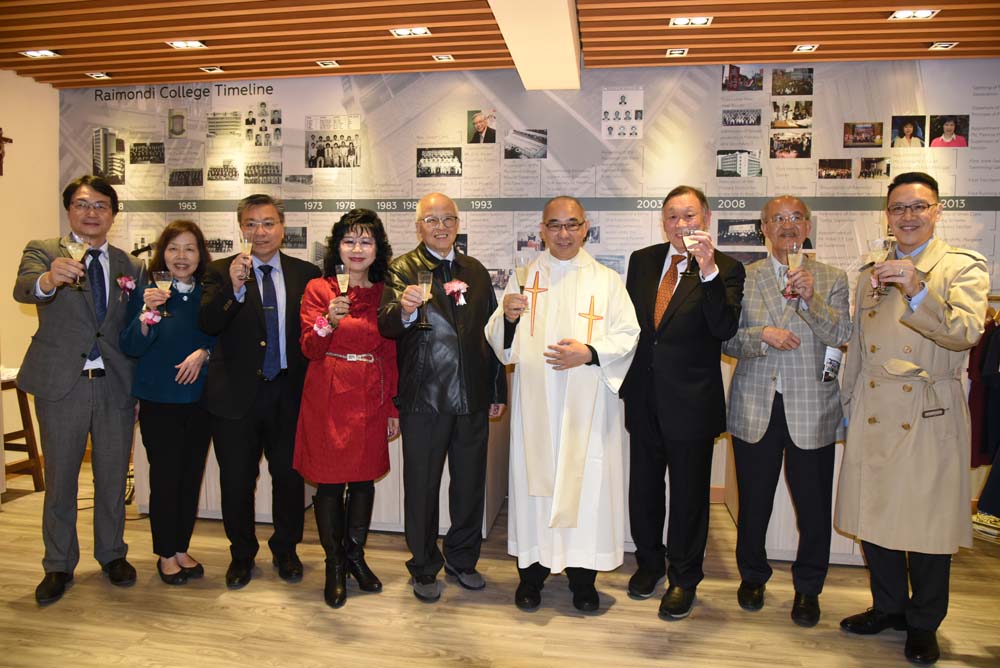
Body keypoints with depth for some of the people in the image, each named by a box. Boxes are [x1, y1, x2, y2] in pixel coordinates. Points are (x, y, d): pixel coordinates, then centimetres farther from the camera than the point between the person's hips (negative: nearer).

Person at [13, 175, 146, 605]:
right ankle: (58, 565, 25)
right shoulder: (43, 251, 1)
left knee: (113, 478, 13)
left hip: (116, 386, 2)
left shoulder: (130, 266, 9)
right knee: (60, 480, 9)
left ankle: (112, 554, 30)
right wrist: (50, 278, -43)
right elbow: (22, 289, -23)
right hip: (61, 384, -2)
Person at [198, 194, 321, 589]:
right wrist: (234, 288, -31)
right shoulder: (221, 271, 0)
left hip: (289, 393, 1)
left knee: (289, 476, 12)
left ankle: (285, 550, 33)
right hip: (236, 394, -1)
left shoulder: (306, 273, 4)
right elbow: (206, 324, -15)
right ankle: (242, 554, 32)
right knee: (236, 481, 11)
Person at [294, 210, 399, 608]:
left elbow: (391, 355, 9)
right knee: (330, 482, 3)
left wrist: (393, 409, 6)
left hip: (370, 398, 3)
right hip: (329, 397, -2)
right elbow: (310, 349, -8)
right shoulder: (318, 289, 0)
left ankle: (355, 554, 30)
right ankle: (334, 564, 22)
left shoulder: (385, 294, 7)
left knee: (365, 479, 9)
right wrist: (329, 322, -27)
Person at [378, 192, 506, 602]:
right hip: (424, 399, -4)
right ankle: (424, 568, 27)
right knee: (422, 485, 9)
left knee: (470, 483, 15)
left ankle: (462, 559, 35)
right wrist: (403, 309, -41)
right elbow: (386, 326, -19)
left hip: (472, 397, 4)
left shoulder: (476, 271, 10)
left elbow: (491, 333, 12)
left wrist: (498, 391, 11)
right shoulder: (402, 269, -4)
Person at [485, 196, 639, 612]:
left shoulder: (607, 281, 7)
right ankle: (532, 570, 20)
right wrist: (507, 316, -15)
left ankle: (583, 574, 19)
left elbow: (628, 335, 2)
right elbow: (499, 342, 7)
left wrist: (590, 352, -15)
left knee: (587, 481, 3)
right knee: (535, 478, 4)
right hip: (535, 403, 1)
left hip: (589, 404, 0)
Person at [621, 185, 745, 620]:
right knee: (643, 485, 17)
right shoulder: (642, 261, 6)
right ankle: (649, 561, 38)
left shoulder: (726, 270, -7)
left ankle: (684, 579, 27)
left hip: (691, 401, -4)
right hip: (643, 396, 4)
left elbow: (725, 329, -21)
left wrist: (709, 271, -30)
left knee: (689, 493, 9)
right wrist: (625, 377, 8)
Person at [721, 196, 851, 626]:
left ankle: (808, 588, 27)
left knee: (813, 506, 6)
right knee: (753, 501, 11)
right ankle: (752, 576, 33)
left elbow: (841, 336, -8)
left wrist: (811, 297, -23)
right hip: (755, 408, 1)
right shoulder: (744, 278, 5)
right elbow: (726, 339, 1)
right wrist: (762, 335, -17)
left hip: (811, 409, 0)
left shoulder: (832, 280, 5)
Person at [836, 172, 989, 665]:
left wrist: (917, 291, -34)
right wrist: (849, 408, 15)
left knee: (928, 523, 5)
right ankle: (887, 607, 31)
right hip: (873, 418, 4)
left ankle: (923, 624, 25)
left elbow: (966, 331, -19)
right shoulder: (870, 276, 14)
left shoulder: (964, 267, -1)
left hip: (929, 418, -4)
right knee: (874, 516, 11)